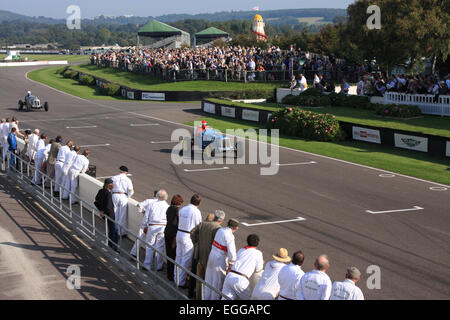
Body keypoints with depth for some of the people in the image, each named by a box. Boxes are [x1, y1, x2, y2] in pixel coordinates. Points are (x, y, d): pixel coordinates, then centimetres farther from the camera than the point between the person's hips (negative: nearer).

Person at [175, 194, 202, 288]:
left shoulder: (182, 209, 5)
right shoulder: (196, 211, -13)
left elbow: (179, 222, 8)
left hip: (179, 234, 7)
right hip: (188, 237, -7)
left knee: (178, 257, 16)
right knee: (186, 260, 1)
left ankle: (176, 279, 26)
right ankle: (181, 282, 5)